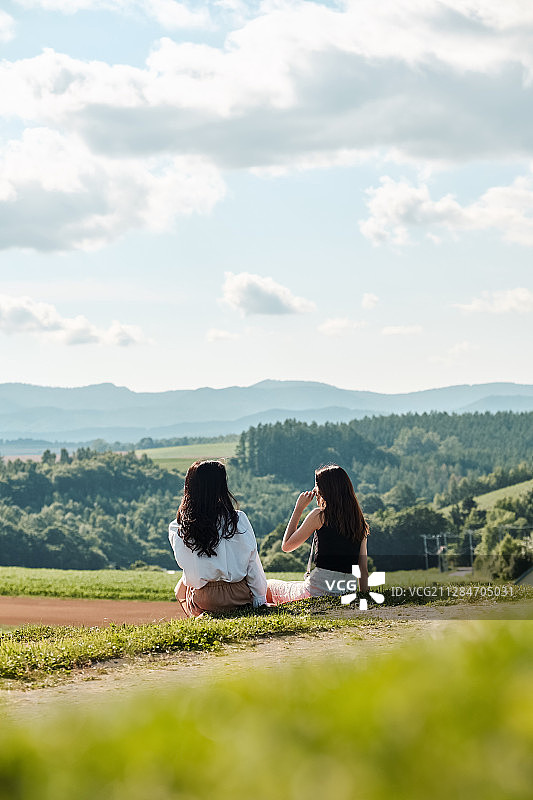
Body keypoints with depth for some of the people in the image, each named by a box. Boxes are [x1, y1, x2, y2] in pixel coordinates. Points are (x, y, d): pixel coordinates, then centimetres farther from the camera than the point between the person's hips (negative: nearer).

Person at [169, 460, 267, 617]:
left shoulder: (177, 529, -9)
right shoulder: (238, 519, -12)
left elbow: (183, 561, 5)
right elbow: (252, 562, -7)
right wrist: (260, 598, 2)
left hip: (202, 602, 0)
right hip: (238, 597, 0)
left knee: (181, 587, 34)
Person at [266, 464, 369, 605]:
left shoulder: (319, 515, -9)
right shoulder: (360, 523, 6)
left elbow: (286, 546, 2)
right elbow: (363, 570, 5)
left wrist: (299, 508, 5)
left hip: (315, 592, -6)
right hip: (345, 594, 6)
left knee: (268, 587, 22)